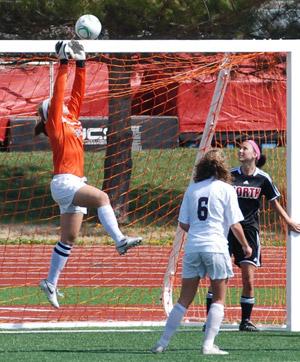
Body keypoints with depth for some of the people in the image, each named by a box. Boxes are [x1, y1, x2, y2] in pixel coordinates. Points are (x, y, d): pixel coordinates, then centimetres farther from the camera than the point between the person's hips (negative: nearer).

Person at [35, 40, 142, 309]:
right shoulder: (55, 124, -2)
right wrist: (64, 65, -12)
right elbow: (58, 94, -11)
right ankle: (120, 240, -43)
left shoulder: (71, 119, 16)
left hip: (75, 184, 9)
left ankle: (51, 282, 15)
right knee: (101, 197, -31)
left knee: (69, 238, 9)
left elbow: (77, 93, 17)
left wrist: (81, 64, 12)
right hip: (64, 182, -9)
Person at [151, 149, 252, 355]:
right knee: (219, 299, 6)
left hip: (192, 247, 4)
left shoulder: (192, 189, 9)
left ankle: (163, 342, 6)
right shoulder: (226, 189, -1)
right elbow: (235, 224, -3)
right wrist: (245, 246, 12)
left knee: (185, 300, 9)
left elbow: (183, 224, 10)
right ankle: (208, 345, -4)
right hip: (216, 248, -4)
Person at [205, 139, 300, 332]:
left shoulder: (263, 178, 2)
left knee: (248, 281, -2)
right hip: (227, 228, 0)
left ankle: (246, 320, 11)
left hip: (250, 231, 0)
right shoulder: (231, 175, 2)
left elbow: (274, 202, 14)